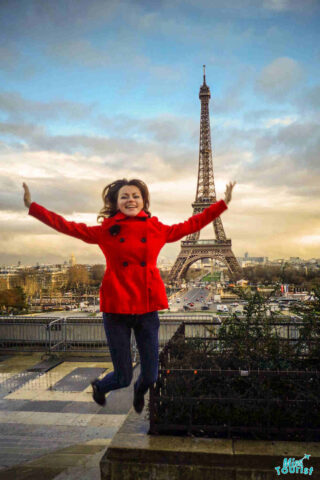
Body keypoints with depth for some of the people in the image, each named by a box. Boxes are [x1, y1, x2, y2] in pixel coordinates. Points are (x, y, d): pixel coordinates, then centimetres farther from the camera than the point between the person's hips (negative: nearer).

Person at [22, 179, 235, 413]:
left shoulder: (157, 230, 6)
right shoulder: (105, 231, 2)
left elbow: (191, 224, 13)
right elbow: (67, 226, 4)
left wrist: (224, 203, 14)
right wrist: (32, 206, 0)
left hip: (147, 310, 2)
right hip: (116, 310, -2)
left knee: (151, 376, 7)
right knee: (123, 378, 5)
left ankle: (139, 392, 47)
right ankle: (99, 386, 44)